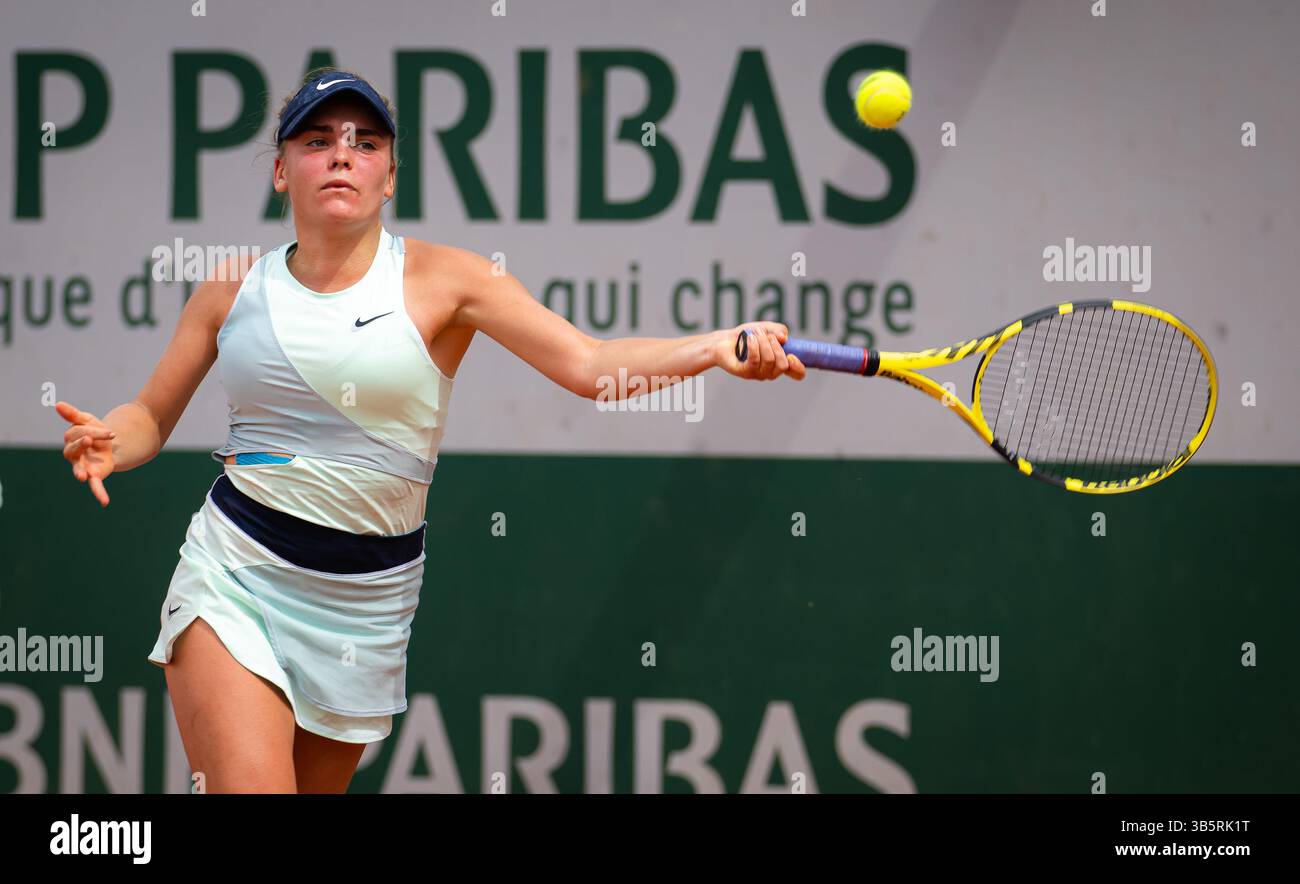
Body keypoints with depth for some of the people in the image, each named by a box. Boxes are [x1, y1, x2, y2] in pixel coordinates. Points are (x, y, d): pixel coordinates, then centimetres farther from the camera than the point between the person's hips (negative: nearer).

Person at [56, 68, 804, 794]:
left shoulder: (443, 279, -4)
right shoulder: (234, 290, 2)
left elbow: (590, 363, -14)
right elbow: (151, 418, 12)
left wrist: (716, 347, -30)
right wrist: (106, 442, -11)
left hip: (368, 602, 1)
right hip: (234, 575, -1)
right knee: (252, 784, -20)